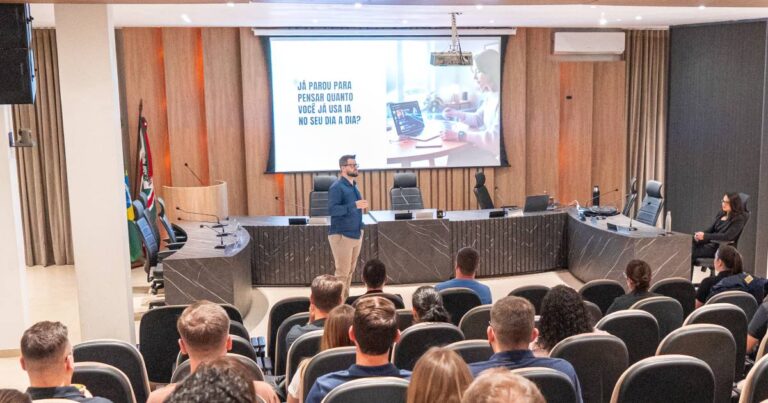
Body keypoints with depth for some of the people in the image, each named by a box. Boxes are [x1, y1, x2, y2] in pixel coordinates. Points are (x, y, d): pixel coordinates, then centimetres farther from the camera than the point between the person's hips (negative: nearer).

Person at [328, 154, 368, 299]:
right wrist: (354, 205, -29)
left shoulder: (353, 186, 12)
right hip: (341, 235, -8)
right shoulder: (337, 187, -14)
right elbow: (332, 209, -24)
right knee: (342, 273, -5)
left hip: (356, 234, 8)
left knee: (349, 272, 13)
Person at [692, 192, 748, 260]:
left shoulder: (739, 219, -9)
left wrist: (705, 236, -22)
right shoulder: (721, 214, 15)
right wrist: (701, 233, -6)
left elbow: (727, 237, -19)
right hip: (710, 242, 7)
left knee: (692, 253, -25)